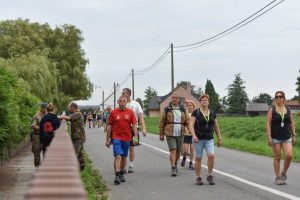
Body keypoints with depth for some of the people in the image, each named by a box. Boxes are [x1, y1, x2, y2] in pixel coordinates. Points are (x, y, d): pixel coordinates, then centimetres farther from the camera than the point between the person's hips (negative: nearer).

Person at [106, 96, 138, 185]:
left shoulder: (130, 112, 4)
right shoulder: (113, 112, 1)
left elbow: (134, 125, 4)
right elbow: (109, 126, 5)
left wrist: (136, 136, -6)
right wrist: (108, 139, 4)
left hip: (126, 138, 3)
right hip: (116, 138, -3)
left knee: (124, 157, 13)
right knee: (118, 156, -14)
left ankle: (122, 174, 28)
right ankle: (117, 176, -17)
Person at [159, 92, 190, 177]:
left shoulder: (183, 109, 8)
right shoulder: (166, 109, 2)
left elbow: (187, 120, 5)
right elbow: (162, 122, 3)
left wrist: (190, 129, -12)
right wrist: (161, 134, 0)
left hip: (180, 134, 3)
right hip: (170, 134, -3)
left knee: (178, 151, 10)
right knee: (173, 150, -13)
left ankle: (175, 164, 33)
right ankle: (173, 168, -15)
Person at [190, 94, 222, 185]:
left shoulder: (212, 113, 8)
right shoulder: (196, 112, -3)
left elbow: (216, 126, 15)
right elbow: (191, 125, -11)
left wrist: (219, 138, 14)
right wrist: (193, 135, -25)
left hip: (209, 139, 2)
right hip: (198, 139, -2)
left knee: (211, 156, -15)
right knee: (198, 158, 2)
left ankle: (209, 175, 0)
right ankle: (198, 178, 14)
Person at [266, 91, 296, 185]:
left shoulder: (288, 110, 7)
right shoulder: (272, 110, -2)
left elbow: (291, 123, 12)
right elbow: (268, 124, -5)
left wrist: (294, 136, 7)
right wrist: (269, 137, -12)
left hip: (287, 137, 2)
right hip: (275, 138, -2)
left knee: (289, 155, -13)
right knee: (277, 158, 2)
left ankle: (284, 173, 10)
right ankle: (278, 177, 11)